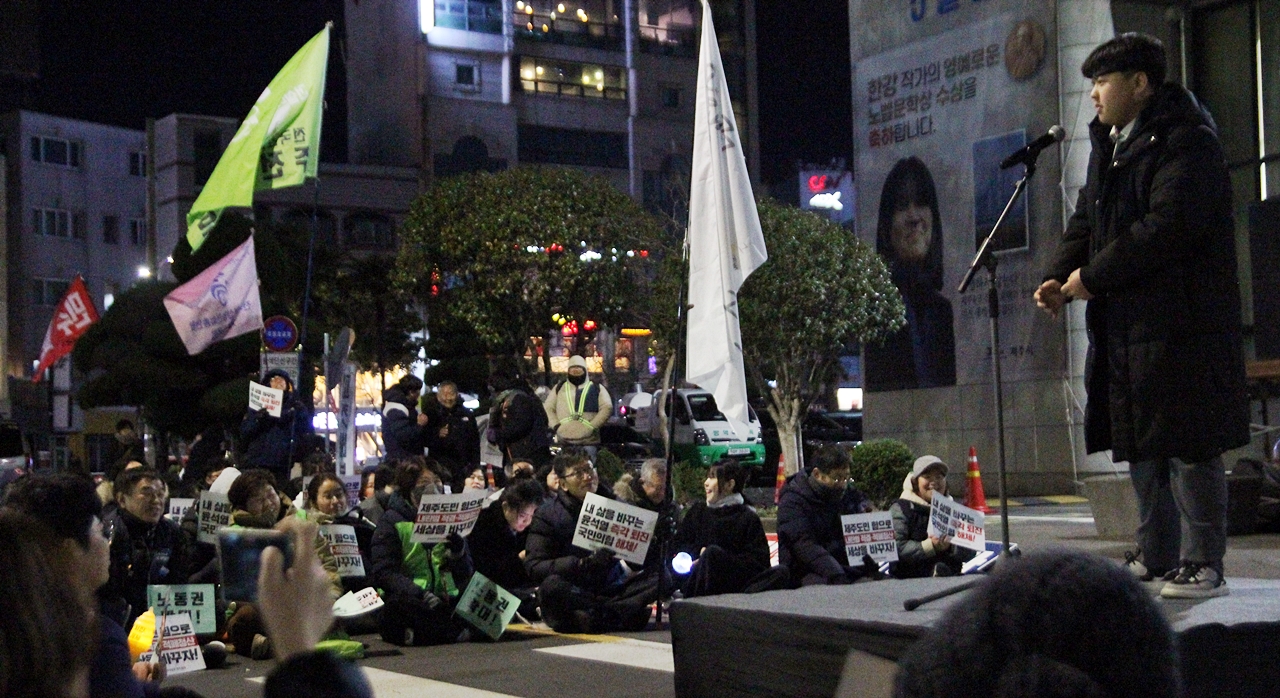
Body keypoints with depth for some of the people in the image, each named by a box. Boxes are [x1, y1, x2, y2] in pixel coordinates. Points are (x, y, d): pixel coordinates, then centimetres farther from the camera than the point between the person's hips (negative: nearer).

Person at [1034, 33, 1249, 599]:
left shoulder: (1185, 142, -11)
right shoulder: (1109, 145, 18)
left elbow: (1169, 226, -22)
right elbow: (1086, 222, 20)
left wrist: (1092, 276, -17)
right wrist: (1060, 277, 1)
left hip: (1180, 324, -9)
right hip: (1125, 326, 9)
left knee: (1188, 446, -7)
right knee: (1140, 445, 14)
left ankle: (1203, 565, -1)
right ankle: (1155, 557, 24)